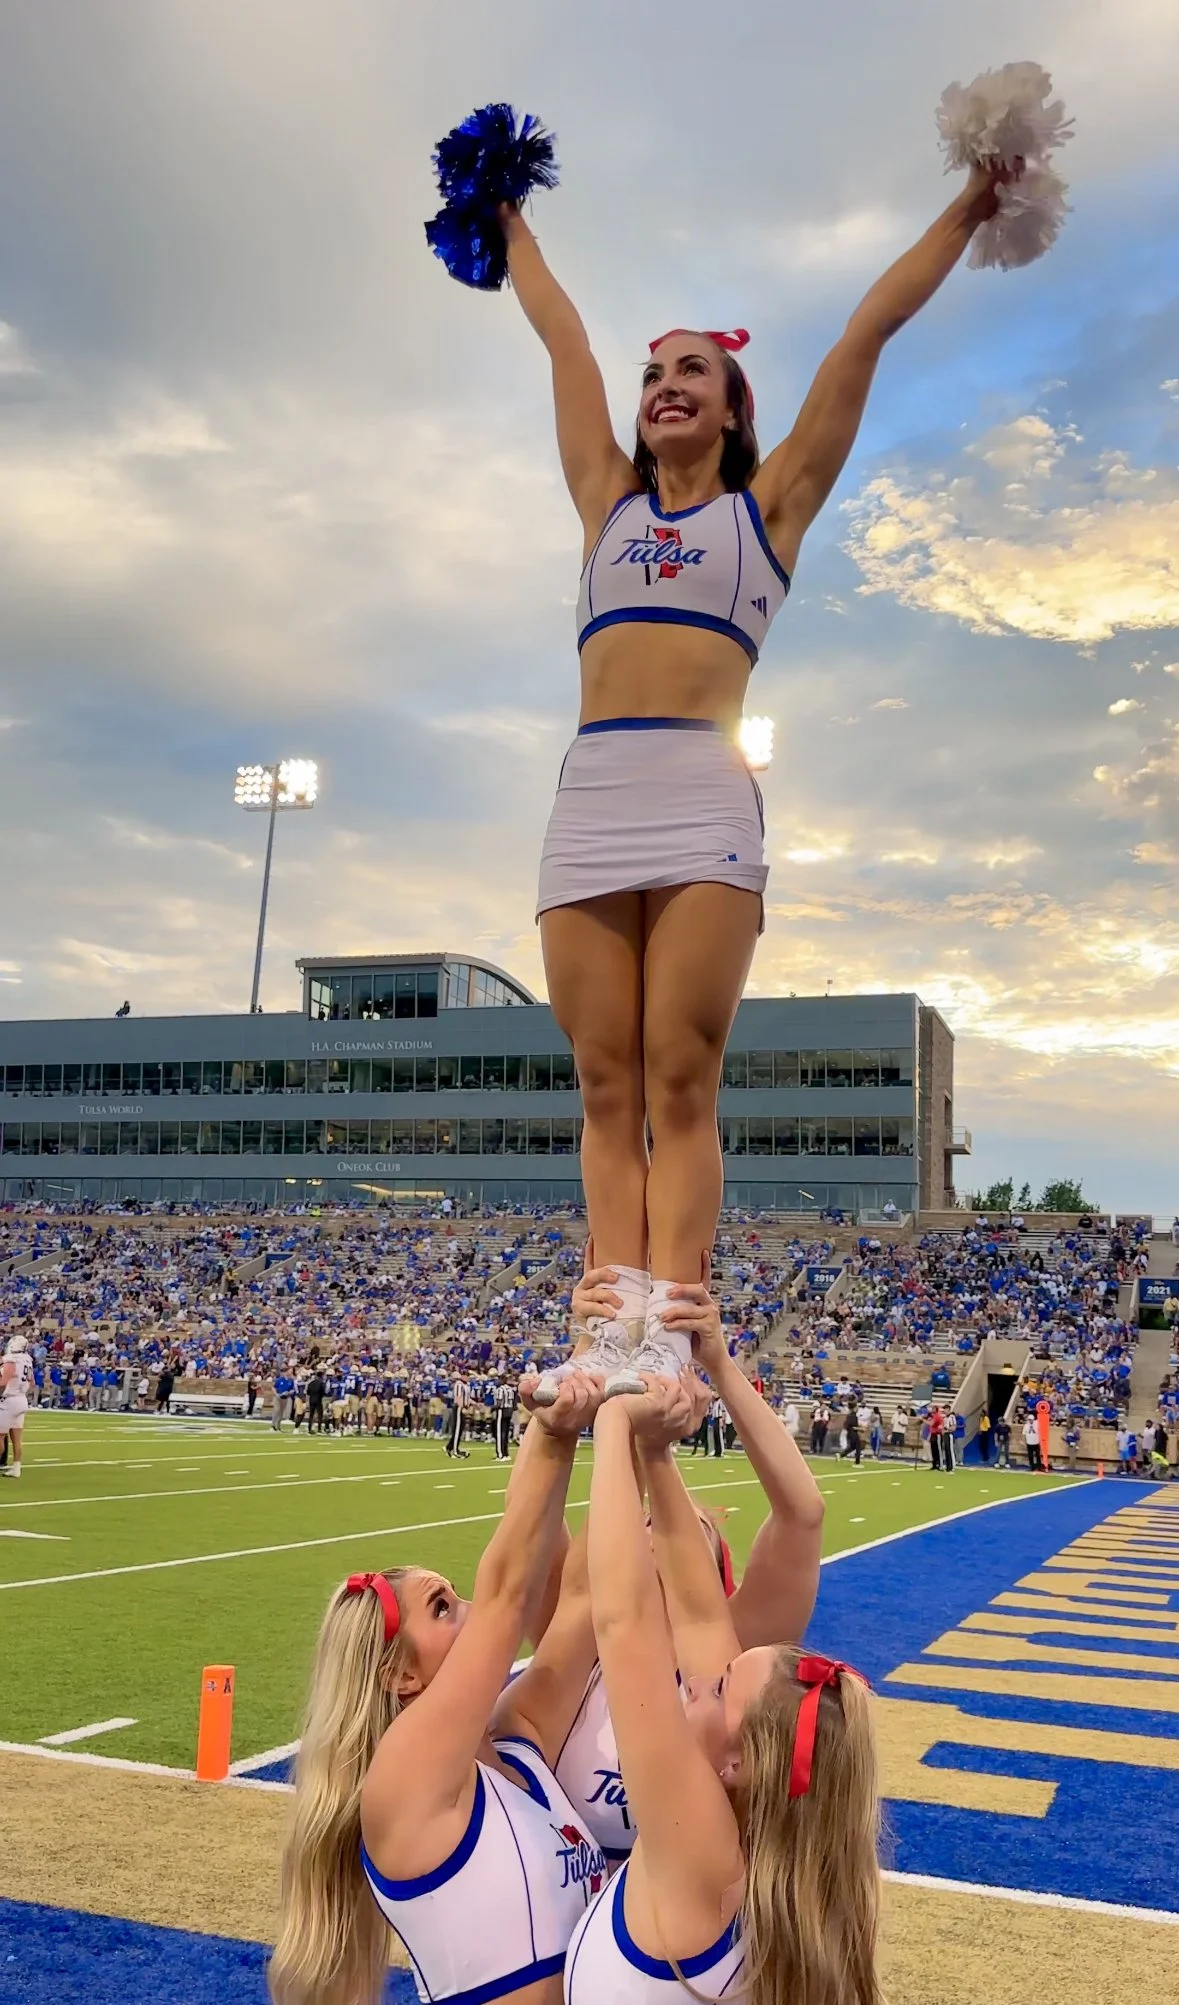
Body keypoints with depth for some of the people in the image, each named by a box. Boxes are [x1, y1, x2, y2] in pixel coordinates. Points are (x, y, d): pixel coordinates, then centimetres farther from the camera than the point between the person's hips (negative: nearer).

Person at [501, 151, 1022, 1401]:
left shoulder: (768, 501, 17)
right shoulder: (608, 497, 25)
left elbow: (870, 330, 19)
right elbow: (562, 337, 35)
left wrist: (971, 207, 21)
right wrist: (511, 228, 44)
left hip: (703, 802, -3)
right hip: (589, 803, 4)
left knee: (680, 1083, -10)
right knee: (607, 1091, -3)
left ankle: (670, 1339, -12)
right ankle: (615, 1333, -5)